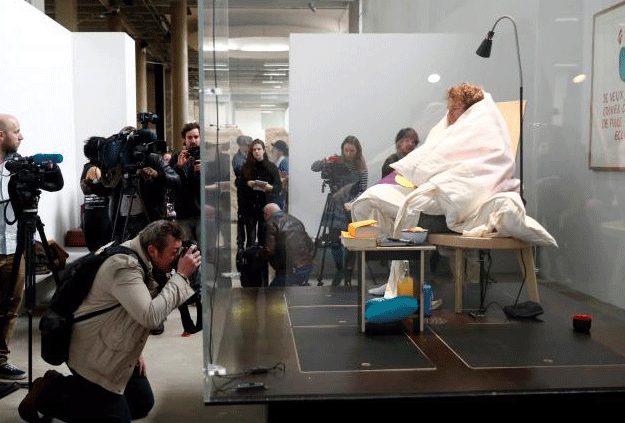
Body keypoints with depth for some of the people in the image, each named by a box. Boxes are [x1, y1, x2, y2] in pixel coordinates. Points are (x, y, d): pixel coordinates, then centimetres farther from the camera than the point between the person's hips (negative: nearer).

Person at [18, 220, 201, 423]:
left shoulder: (144, 260, 0)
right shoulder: (124, 267, -30)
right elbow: (151, 316, -39)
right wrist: (180, 276, -32)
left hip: (118, 351, 10)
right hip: (92, 356, -10)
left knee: (143, 405, 16)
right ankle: (46, 394, 8)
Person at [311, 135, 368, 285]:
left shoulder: (361, 167, -3)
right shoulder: (336, 162, 2)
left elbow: (363, 190, -5)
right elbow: (314, 168, -1)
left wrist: (351, 203, -20)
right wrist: (324, 161, -21)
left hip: (353, 209, -2)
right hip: (336, 207, 2)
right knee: (334, 240, 3)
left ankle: (348, 271, 8)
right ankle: (339, 270, 20)